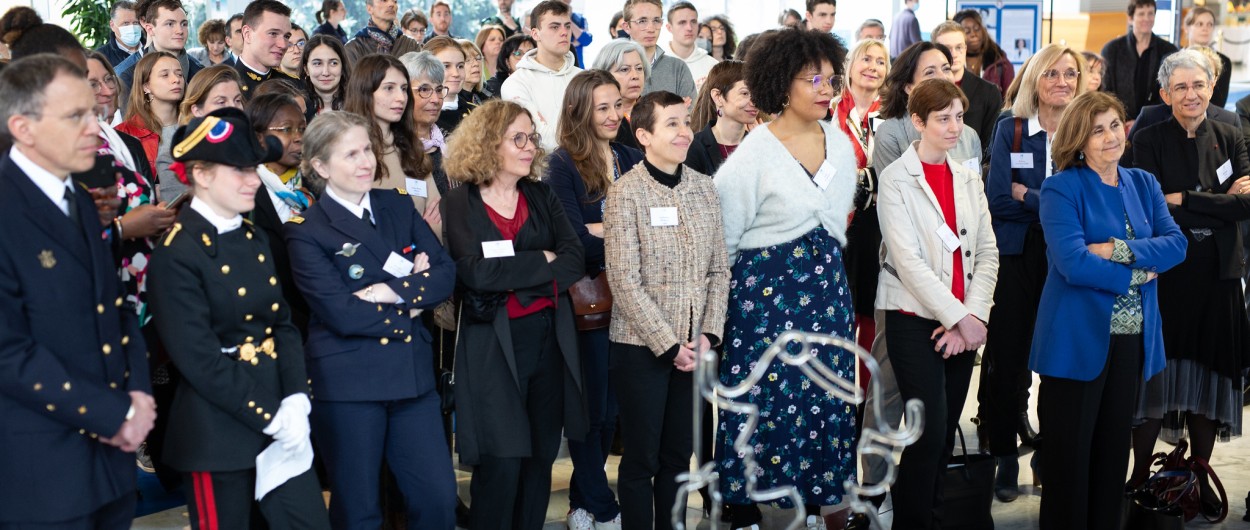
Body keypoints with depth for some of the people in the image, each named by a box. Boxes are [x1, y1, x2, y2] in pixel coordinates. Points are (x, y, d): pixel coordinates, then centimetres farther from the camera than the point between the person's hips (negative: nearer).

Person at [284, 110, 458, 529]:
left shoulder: (397, 206, 8)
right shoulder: (306, 231, -8)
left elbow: (445, 273, -1)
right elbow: (343, 314, -18)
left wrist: (394, 291, -16)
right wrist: (409, 308, -8)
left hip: (412, 373, 5)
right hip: (347, 383, -4)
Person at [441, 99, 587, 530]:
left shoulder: (542, 196, 10)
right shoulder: (460, 203, -4)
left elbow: (575, 260, -2)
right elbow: (475, 272, -18)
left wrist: (514, 279, -14)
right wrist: (542, 262, -9)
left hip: (550, 338, 5)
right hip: (495, 345, -5)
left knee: (542, 456, 10)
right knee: (501, 464, -5)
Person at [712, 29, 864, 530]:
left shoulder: (840, 144, 5)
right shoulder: (754, 154, -12)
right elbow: (722, 236, -6)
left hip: (825, 285, 5)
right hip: (766, 288, -5)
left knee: (823, 393, 8)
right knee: (762, 397, 0)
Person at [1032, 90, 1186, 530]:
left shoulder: (1143, 185, 10)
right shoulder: (1062, 189, -7)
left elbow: (1176, 244, -2)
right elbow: (1072, 262, -19)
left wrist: (1121, 250, -17)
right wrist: (1137, 275, -10)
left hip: (1133, 338, 6)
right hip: (1078, 340, -5)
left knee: (1114, 448, 14)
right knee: (1070, 452, 2)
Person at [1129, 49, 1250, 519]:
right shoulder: (1150, 141, -1)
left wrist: (1184, 200, -12)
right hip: (1165, 272, -3)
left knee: (1208, 375, 7)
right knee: (1156, 373, 0)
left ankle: (1200, 478, 20)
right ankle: (1140, 476, 12)